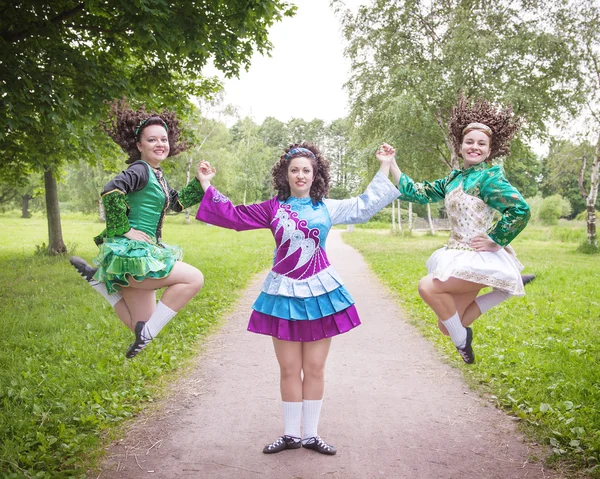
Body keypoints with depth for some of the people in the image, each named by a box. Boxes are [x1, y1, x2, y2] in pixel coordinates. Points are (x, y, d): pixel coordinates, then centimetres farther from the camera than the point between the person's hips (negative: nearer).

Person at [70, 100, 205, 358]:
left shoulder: (156, 174, 16)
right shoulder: (140, 170, -11)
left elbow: (177, 202, 28)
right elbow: (111, 190, -27)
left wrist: (200, 182, 20)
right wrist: (122, 229, -20)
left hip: (142, 252, 9)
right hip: (132, 253, -9)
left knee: (142, 326, 14)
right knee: (194, 278, -12)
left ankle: (99, 279, 15)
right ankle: (148, 331, -8)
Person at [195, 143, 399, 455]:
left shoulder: (327, 208, 7)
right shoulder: (273, 209, 5)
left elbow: (364, 206, 14)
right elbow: (234, 216, 8)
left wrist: (384, 168, 15)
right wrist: (207, 185, 7)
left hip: (319, 291, 0)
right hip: (284, 292, 0)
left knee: (315, 368, 6)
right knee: (289, 369, 5)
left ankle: (310, 434, 18)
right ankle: (290, 434, 18)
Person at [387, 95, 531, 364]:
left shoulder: (489, 176, -12)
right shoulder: (453, 180, 11)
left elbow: (520, 210, -22)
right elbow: (417, 192, 12)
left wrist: (494, 240, -15)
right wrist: (391, 165, 10)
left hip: (478, 259, -8)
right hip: (458, 257, 9)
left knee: (428, 287, -21)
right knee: (446, 326, 9)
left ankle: (461, 339, 0)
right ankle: (507, 287, 15)